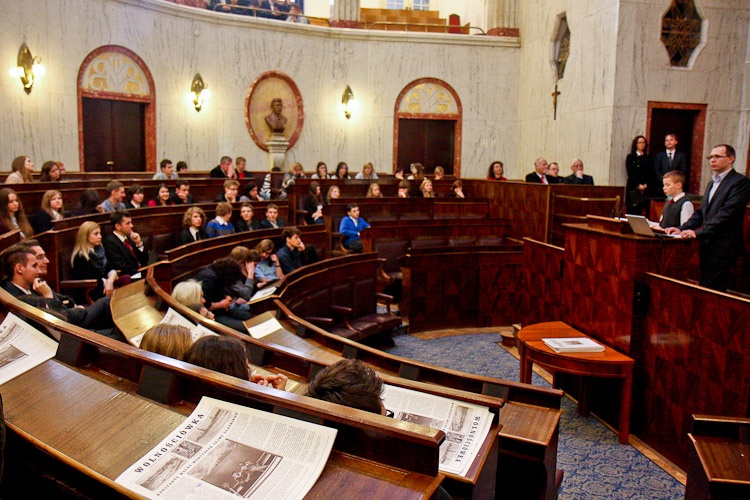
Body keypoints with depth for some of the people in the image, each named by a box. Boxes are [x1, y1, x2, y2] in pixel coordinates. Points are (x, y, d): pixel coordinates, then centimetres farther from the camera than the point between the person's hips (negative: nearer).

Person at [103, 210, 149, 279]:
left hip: (140, 274, 7)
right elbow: (123, 267, -15)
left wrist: (139, 243, -1)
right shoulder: (110, 242, -8)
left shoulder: (129, 238, 13)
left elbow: (144, 261, 12)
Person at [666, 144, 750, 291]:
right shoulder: (712, 182, 19)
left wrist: (698, 232, -22)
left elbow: (727, 213, -19)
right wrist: (681, 229, 3)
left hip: (722, 247, -8)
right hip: (706, 245, 8)